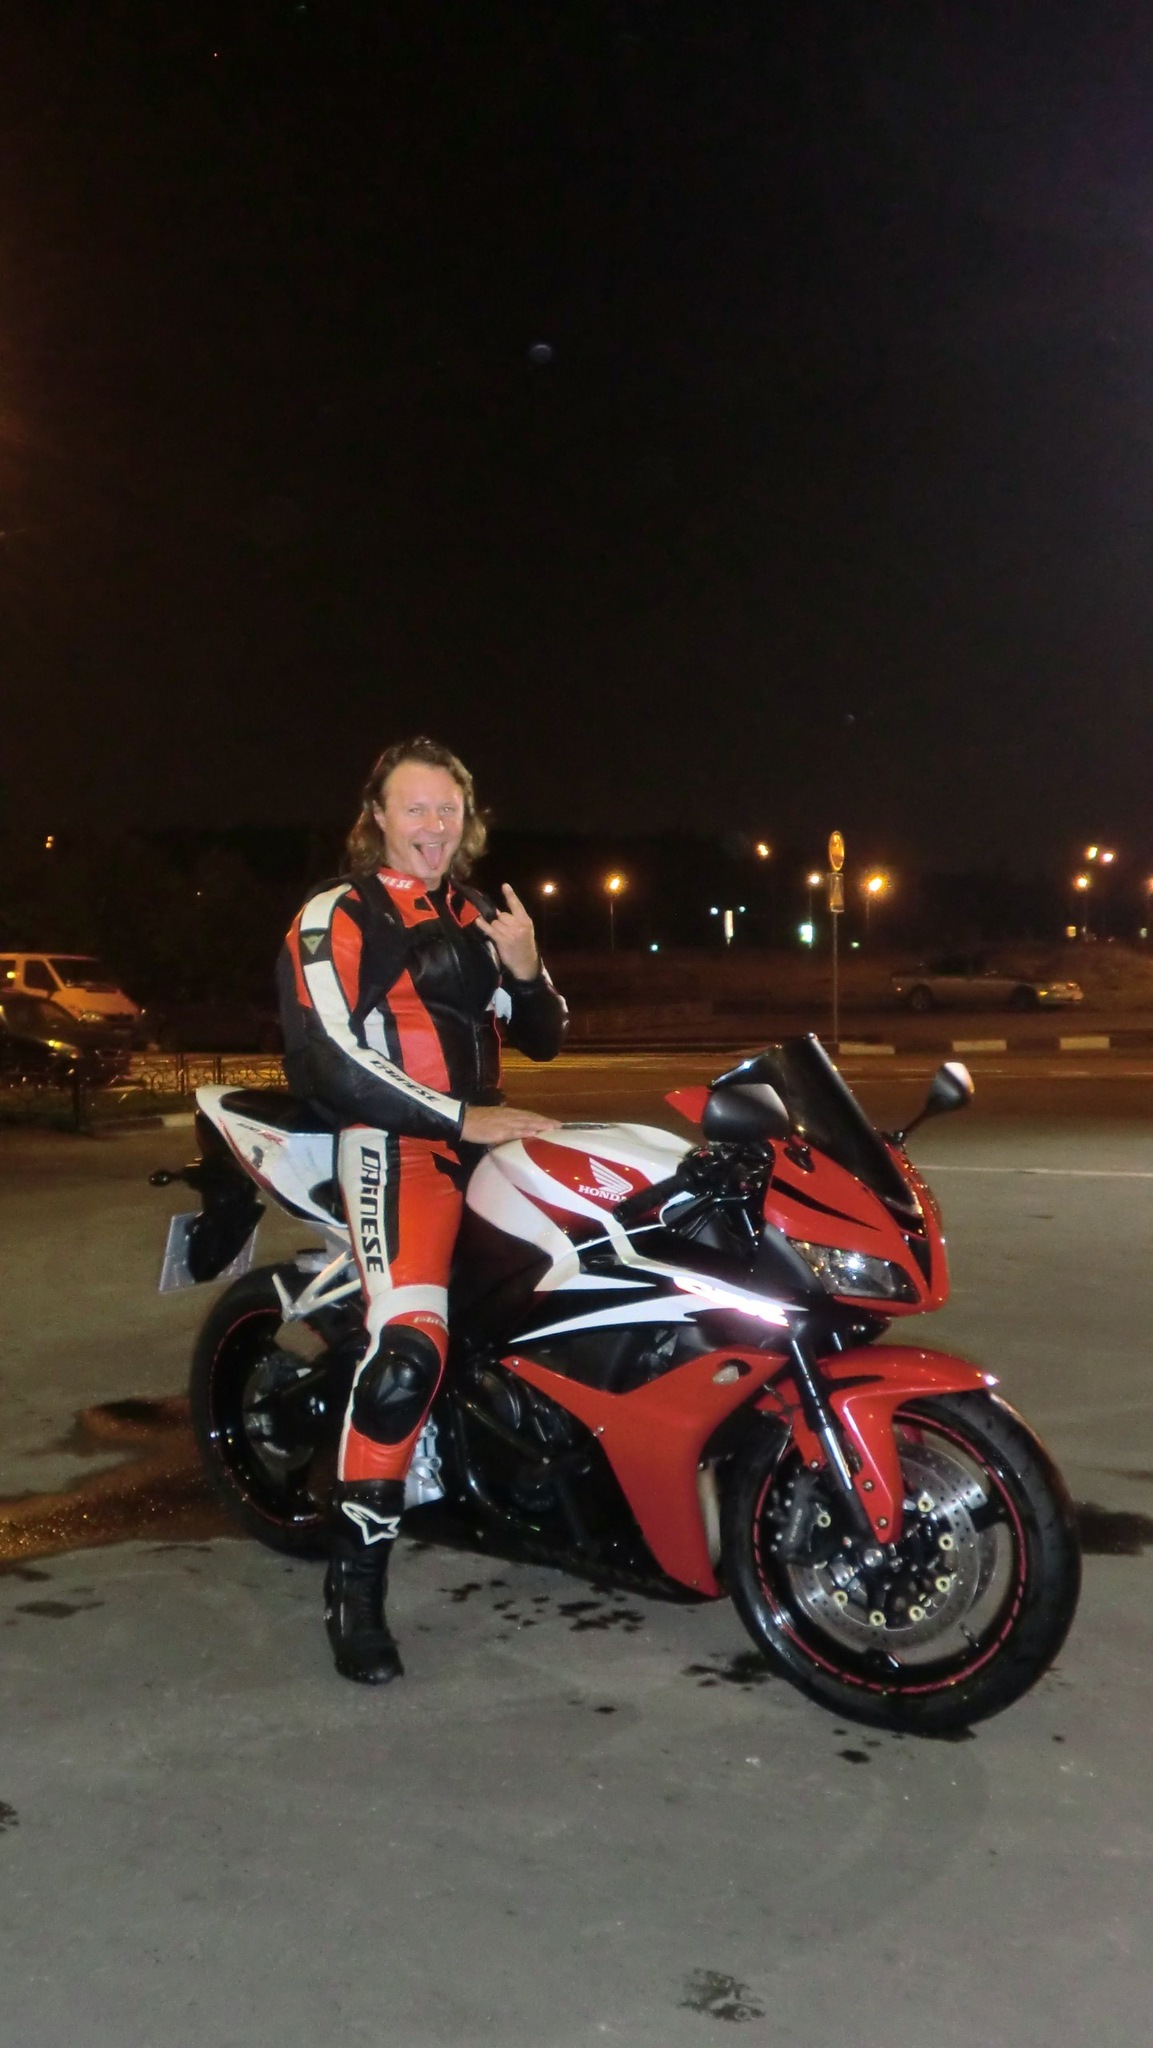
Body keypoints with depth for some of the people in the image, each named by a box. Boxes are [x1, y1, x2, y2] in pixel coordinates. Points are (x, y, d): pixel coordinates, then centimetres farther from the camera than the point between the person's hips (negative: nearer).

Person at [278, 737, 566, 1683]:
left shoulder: (478, 917, 19)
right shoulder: (336, 916, -3)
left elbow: (543, 1040, 18)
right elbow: (328, 1057, -14)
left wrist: (525, 970, -4)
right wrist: (460, 1120, -19)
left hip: (485, 1137, 8)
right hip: (394, 1144, -8)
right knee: (408, 1353, -26)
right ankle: (355, 1583, -17)